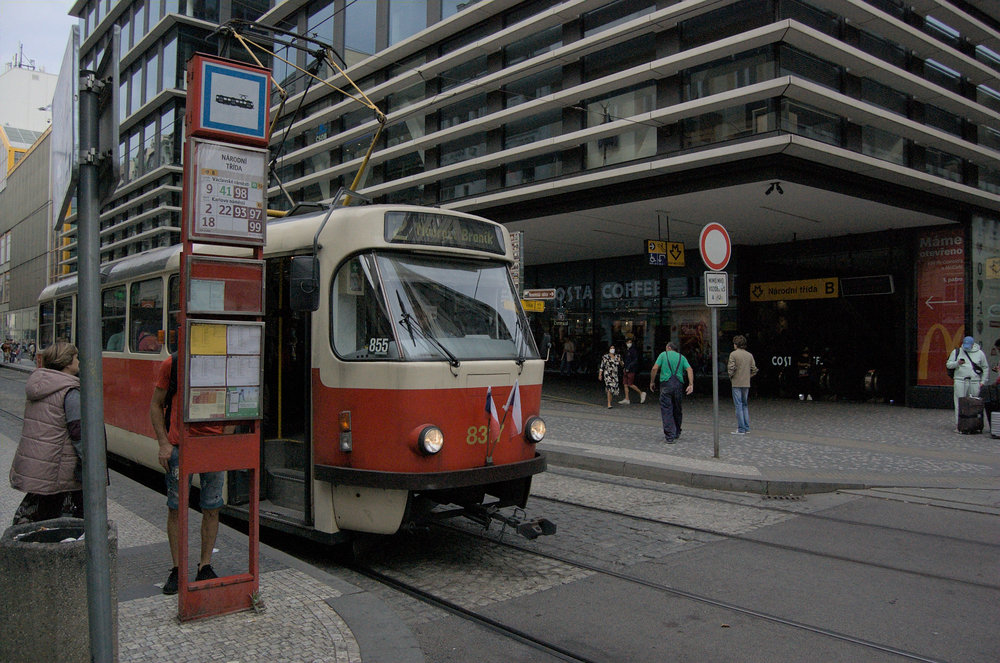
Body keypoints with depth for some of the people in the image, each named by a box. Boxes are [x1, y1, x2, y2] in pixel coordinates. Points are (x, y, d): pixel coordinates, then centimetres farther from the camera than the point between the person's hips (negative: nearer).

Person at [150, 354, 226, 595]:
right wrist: (164, 444, -3)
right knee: (176, 507, 5)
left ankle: (205, 566, 20)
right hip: (179, 445, -1)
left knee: (212, 508, 7)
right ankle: (177, 569, 19)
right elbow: (156, 405, 5)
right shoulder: (172, 364, -1)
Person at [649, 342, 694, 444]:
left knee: (666, 410, -3)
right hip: (679, 384, 3)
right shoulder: (681, 357, 15)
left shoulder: (663, 354, 8)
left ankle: (669, 436, -11)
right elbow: (690, 369, 0)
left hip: (666, 384, -3)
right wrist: (691, 384, -6)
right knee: (677, 409, 17)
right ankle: (677, 433, 29)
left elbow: (655, 368, -3)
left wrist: (652, 382, 6)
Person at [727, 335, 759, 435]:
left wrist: (731, 376, 2)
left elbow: (731, 368, -15)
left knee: (738, 405, -2)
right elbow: (754, 370, 6)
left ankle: (741, 429, -2)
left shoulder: (733, 354, -8)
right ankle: (747, 427, 16)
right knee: (745, 405, 15)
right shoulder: (750, 355, 7)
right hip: (747, 383, 5)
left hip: (737, 383, -5)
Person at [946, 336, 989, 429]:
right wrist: (957, 363, -14)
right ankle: (958, 424, -4)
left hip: (975, 382, 1)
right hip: (960, 381, -1)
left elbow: (986, 368, 16)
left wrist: (983, 381, 10)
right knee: (959, 404, -5)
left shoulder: (980, 353, 10)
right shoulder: (957, 352, 8)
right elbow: (948, 364, 7)